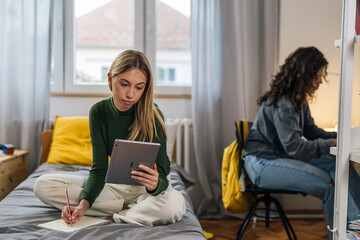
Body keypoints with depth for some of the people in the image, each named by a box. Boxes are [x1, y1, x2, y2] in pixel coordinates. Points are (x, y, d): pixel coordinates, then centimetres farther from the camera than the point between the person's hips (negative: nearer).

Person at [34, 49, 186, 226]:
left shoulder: (152, 116, -20)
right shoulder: (99, 112, -9)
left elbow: (161, 176, -22)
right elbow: (99, 169, -11)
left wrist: (156, 184, -46)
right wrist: (83, 204, -27)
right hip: (115, 184, 4)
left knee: (174, 204, -39)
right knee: (42, 185, -11)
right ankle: (125, 208, -14)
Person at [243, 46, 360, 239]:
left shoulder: (298, 100, 10)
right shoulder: (282, 103, -21)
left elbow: (311, 131, 13)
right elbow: (294, 147, -24)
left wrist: (339, 137, -3)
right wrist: (333, 144, -22)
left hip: (281, 157, 9)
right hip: (262, 164, -9)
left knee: (338, 164, -8)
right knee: (325, 182, -25)